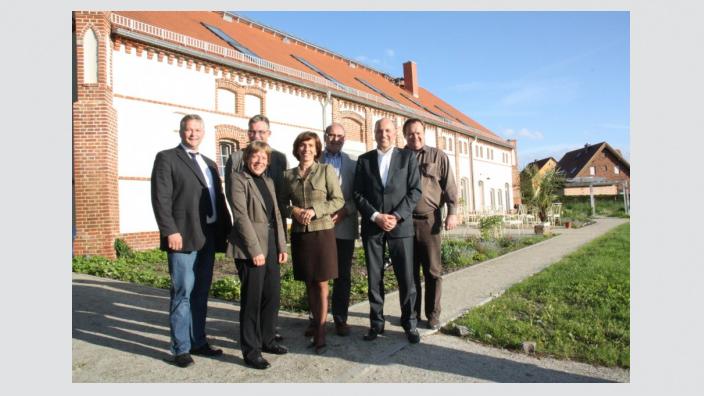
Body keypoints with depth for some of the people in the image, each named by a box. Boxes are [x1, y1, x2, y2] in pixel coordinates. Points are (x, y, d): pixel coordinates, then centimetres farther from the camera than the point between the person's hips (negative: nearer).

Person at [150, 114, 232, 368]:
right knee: (183, 292, -2)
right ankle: (181, 348, 10)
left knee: (201, 293, 13)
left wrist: (227, 229, 6)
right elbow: (161, 199, -9)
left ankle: (198, 341, 24)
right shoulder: (167, 158, 0)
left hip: (208, 237, 6)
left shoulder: (209, 164, 19)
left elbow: (219, 199, 15)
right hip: (183, 237, -6)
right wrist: (170, 231, -18)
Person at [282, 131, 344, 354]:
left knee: (321, 283, -1)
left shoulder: (326, 170, 0)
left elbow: (338, 200, -4)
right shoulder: (288, 175, 9)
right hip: (299, 233, 3)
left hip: (322, 231, -3)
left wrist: (315, 210, -16)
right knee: (309, 283, 10)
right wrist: (293, 210, -9)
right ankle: (316, 323, 24)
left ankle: (320, 333, 6)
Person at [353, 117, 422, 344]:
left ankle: (409, 323, 15)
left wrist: (397, 216, -12)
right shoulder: (364, 160, 10)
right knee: (374, 278, 6)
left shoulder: (408, 157, 6)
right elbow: (358, 194, 3)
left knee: (406, 277, 1)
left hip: (400, 225, -1)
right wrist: (375, 216, -10)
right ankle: (376, 323, 17)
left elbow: (415, 190, 0)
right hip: (371, 226, 1)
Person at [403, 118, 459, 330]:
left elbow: (449, 187, 2)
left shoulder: (438, 156, 6)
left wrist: (452, 212, -8)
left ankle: (433, 314, 16)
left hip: (429, 220, -1)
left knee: (432, 270, 4)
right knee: (410, 271, 8)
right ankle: (412, 312, 20)